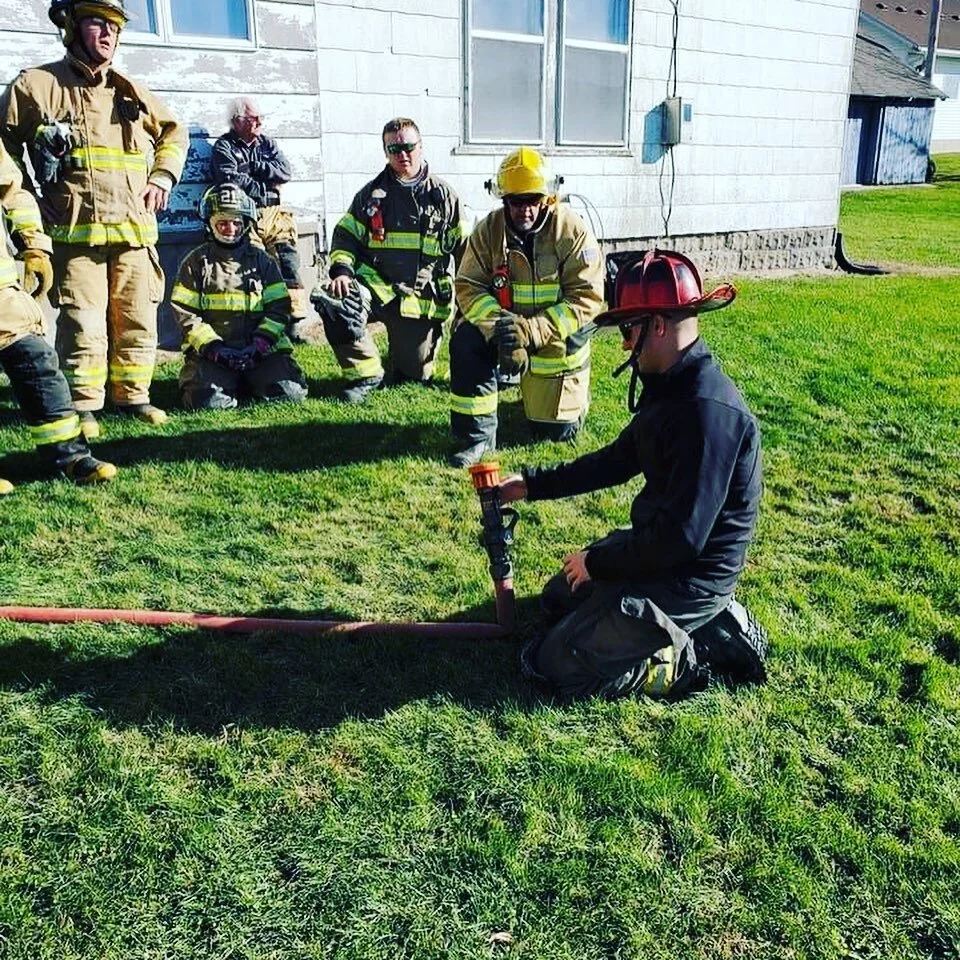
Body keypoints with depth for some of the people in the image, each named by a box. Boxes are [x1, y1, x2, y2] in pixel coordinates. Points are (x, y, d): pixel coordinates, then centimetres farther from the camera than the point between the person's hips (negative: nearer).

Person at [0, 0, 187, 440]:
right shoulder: (37, 86, 4)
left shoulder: (130, 92, 16)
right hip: (76, 234, -4)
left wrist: (161, 178, 15)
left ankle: (132, 395, 18)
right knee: (83, 325, -7)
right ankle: (83, 406, 3)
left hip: (135, 231, 4)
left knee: (138, 320, 6)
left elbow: (174, 133, 29)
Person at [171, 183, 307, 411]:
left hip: (260, 349, 2)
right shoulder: (196, 261, 9)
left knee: (291, 392, -20)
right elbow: (185, 313, 3)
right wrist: (213, 347, -10)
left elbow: (280, 307, 7)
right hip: (211, 351, -1)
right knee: (209, 400, -26)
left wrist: (260, 343, -8)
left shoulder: (261, 260, 14)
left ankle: (252, 382, 11)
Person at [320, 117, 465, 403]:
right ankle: (365, 373, -11)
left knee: (415, 375, 3)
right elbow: (345, 236, 7)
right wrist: (341, 270, -14)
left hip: (421, 299, 0)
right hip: (375, 287, 0)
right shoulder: (372, 193, 7)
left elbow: (464, 250, 9)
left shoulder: (442, 195, 6)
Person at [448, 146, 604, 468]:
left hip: (561, 329, -2)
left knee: (556, 429, 5)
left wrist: (534, 330, -34)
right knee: (466, 343, -30)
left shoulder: (572, 231, -17)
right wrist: (498, 321, -30)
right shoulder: (489, 230, -8)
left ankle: (571, 385, 41)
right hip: (505, 322, 2)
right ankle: (476, 436, -19)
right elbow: (469, 286, -9)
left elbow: (587, 297, -22)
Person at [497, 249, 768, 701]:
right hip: (657, 544, 10)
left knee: (559, 665, -9)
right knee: (557, 598, 25)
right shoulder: (672, 388, 2)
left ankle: (708, 647, -1)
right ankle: (710, 618, 15)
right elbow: (619, 459, 16)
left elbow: (682, 536, -30)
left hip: (689, 577, -10)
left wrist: (597, 562, -16)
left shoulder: (707, 409, -29)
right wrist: (533, 483, 13)